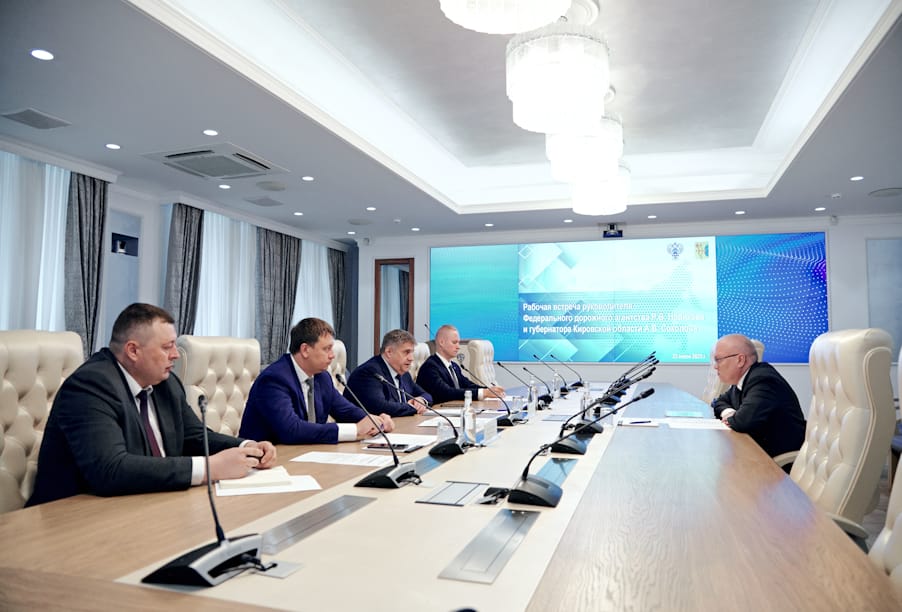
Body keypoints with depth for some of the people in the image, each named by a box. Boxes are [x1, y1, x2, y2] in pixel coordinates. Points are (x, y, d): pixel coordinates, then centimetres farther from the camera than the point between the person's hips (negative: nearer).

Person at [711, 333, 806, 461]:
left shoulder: (763, 379, -21)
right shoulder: (743, 379, 6)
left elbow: (744, 420, -33)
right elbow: (720, 401, 19)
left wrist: (730, 419, -12)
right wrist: (727, 412, -3)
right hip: (762, 451, 8)